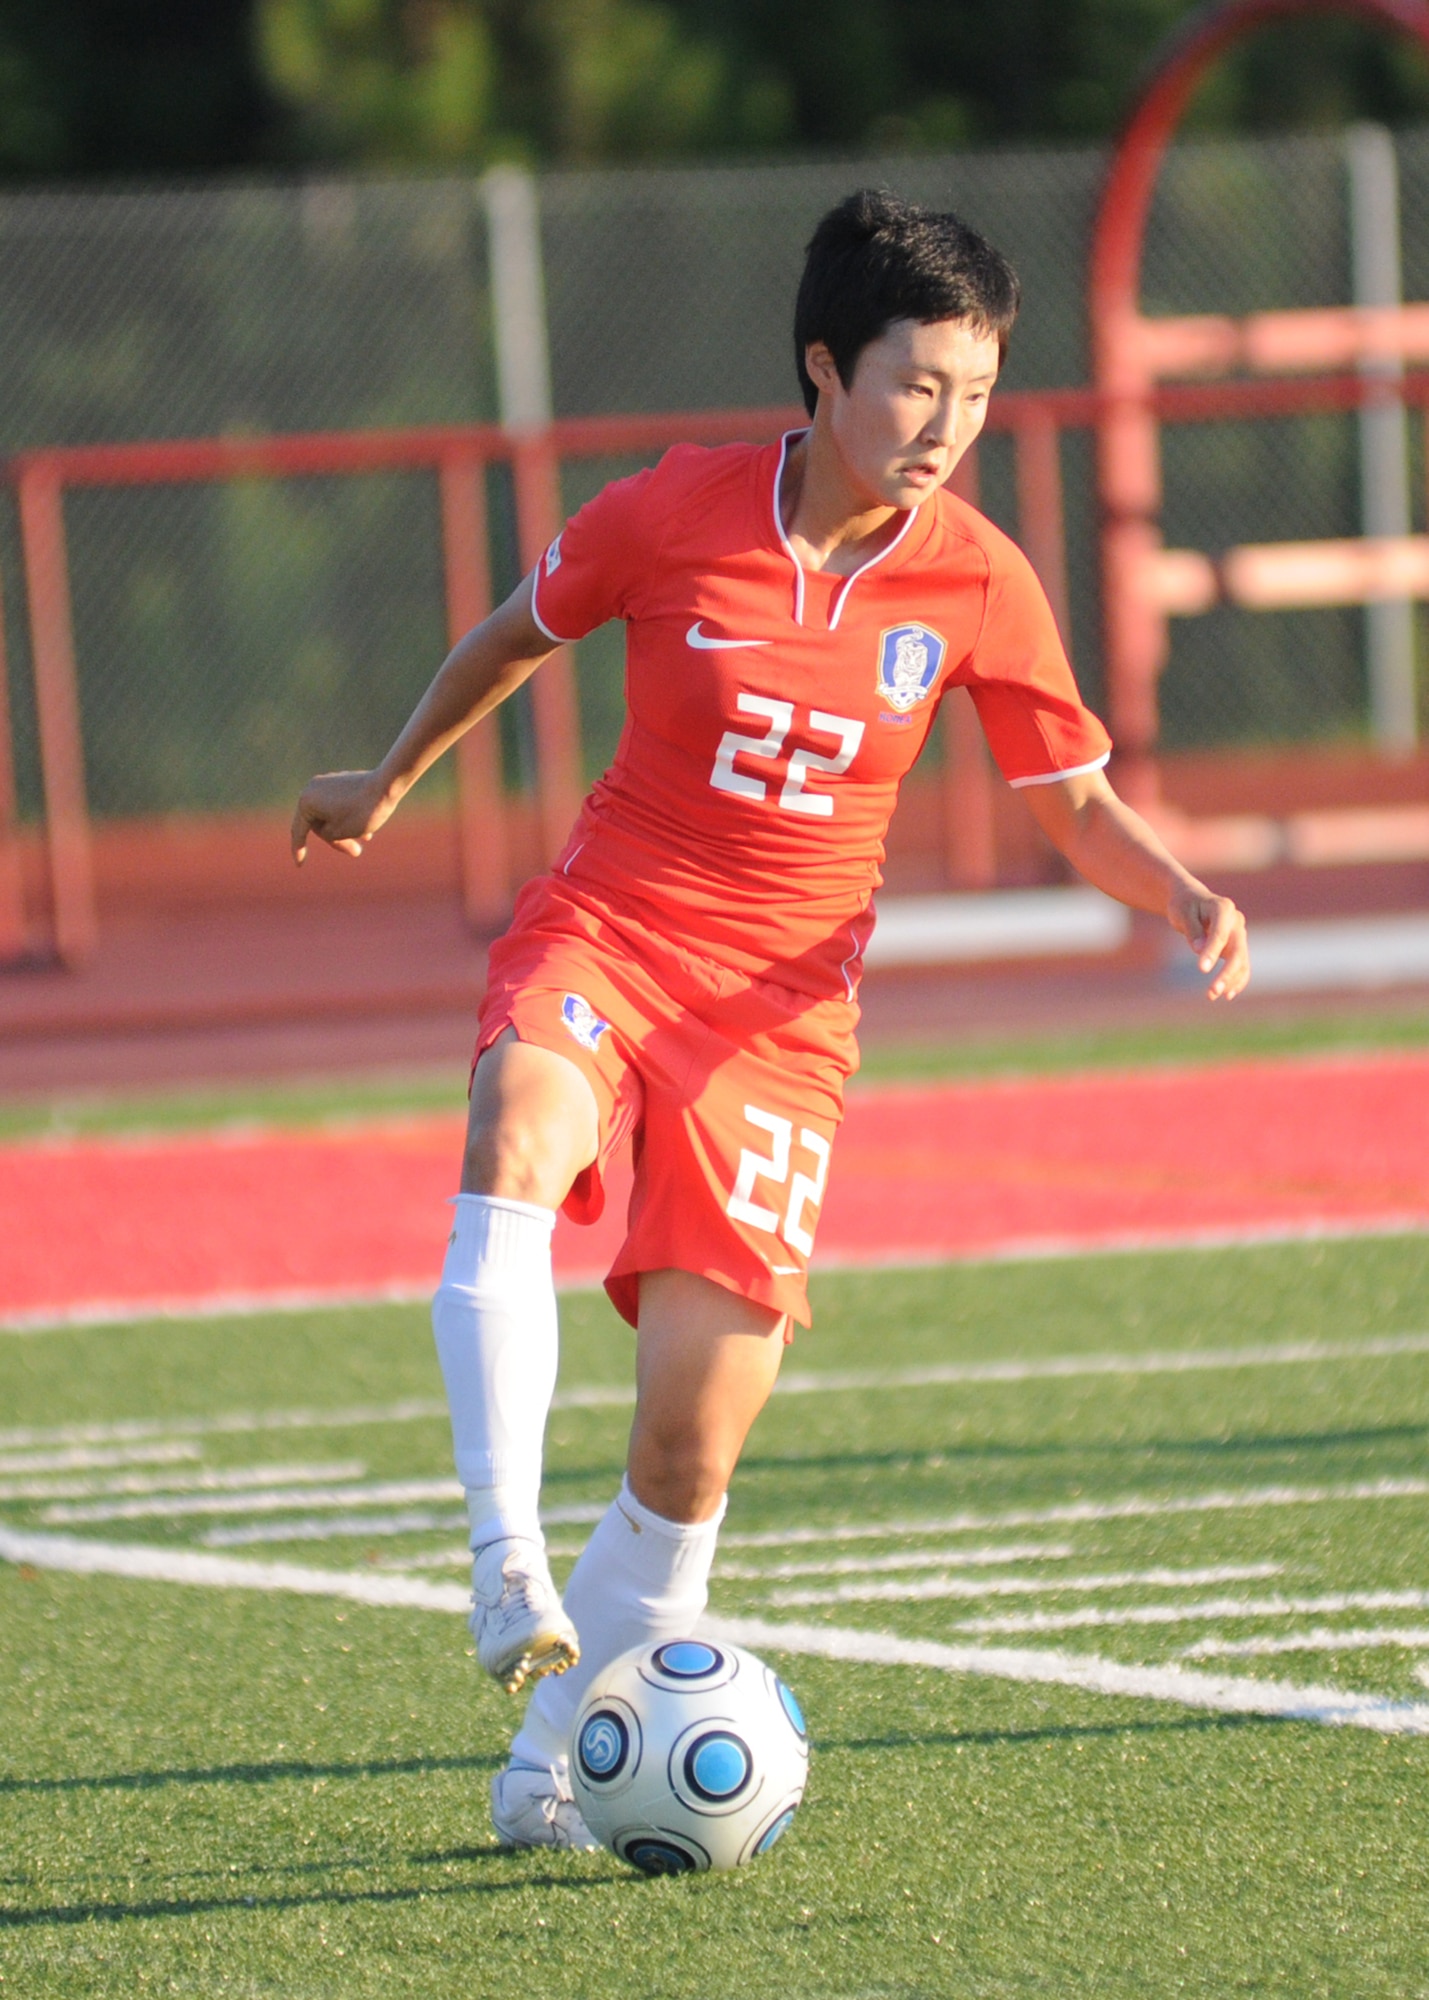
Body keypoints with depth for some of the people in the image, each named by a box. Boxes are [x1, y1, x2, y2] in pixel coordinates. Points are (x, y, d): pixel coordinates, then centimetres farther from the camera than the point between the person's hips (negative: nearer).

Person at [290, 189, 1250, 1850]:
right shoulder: (674, 515, -7)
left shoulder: (978, 586, -4)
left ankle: (549, 1768, 13)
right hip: (604, 935, -1)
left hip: (779, 1009, 1)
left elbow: (1075, 803, 8)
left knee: (695, 1442, -4)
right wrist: (391, 780, 27)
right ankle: (508, 1565, -44)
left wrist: (1185, 899, -11)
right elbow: (518, 633, 13)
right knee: (516, 1145, -38)